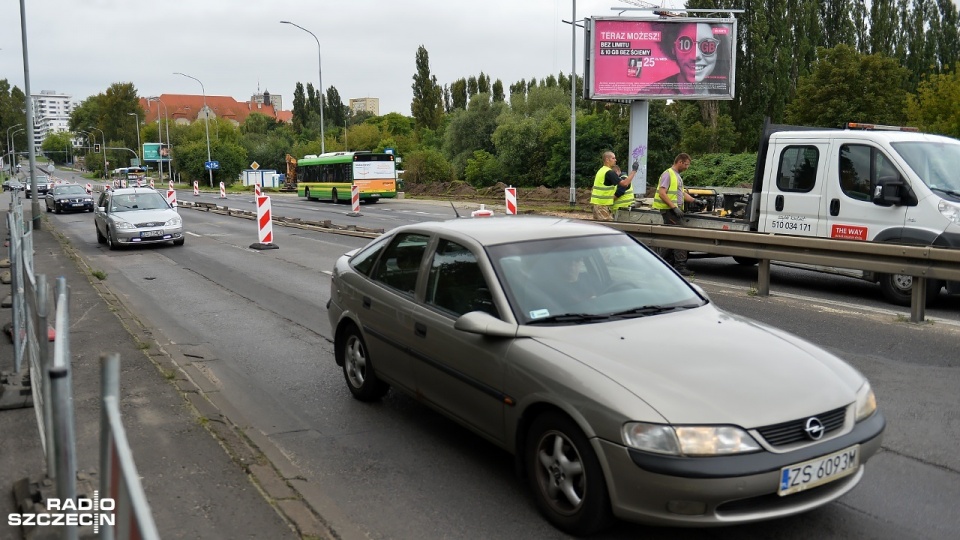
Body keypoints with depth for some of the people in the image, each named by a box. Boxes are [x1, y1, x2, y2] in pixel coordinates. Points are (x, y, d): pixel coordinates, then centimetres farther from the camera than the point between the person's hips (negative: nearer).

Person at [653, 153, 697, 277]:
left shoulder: (678, 176, 21)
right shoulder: (668, 174, -10)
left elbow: (682, 193, 27)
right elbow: (662, 193, -18)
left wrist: (695, 200, 16)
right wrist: (674, 207, -22)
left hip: (675, 211, 10)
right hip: (669, 210, -10)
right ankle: (680, 266, -15)